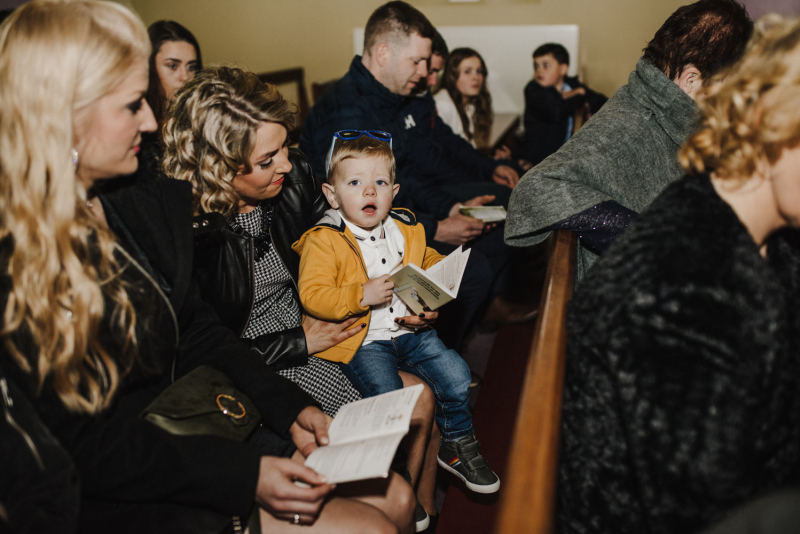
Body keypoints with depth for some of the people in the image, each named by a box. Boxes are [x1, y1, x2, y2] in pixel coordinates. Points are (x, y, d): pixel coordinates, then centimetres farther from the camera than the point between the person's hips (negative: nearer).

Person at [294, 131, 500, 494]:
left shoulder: (405, 229, 9)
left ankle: (457, 445, 20)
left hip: (408, 329, 5)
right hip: (361, 340, -5)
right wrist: (362, 295, -26)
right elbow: (312, 295, -17)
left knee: (455, 372, -5)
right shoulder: (323, 241, -9)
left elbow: (428, 260, 28)